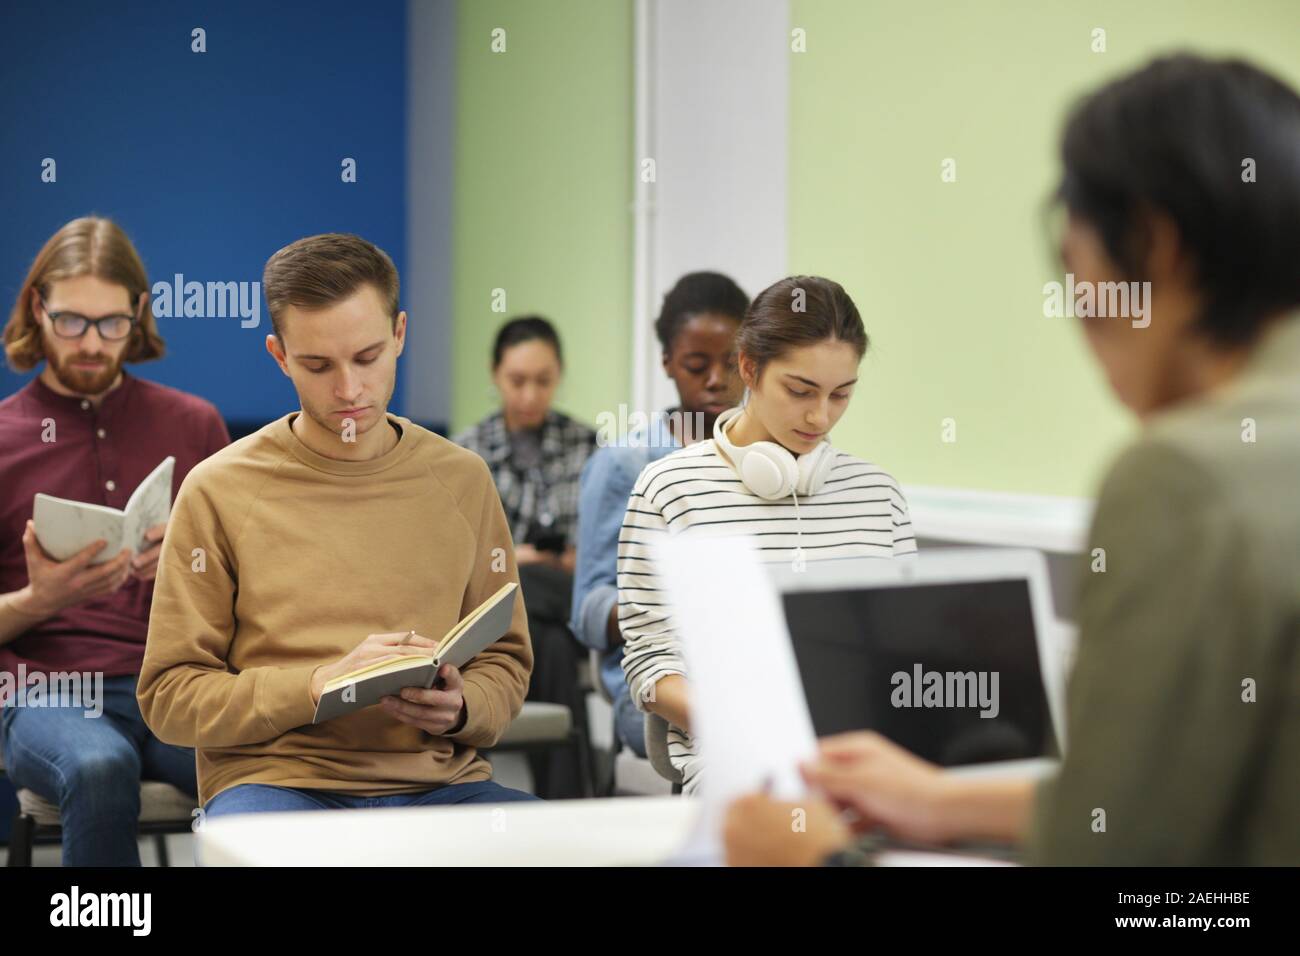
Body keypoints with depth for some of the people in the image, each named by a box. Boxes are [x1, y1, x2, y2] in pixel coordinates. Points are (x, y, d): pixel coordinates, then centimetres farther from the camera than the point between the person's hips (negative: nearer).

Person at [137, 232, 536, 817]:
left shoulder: (461, 480, 12)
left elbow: (505, 661, 19)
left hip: (437, 779, 4)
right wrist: (320, 685, -12)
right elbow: (170, 696, 2)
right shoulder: (219, 491, 3)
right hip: (275, 781, -3)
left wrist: (460, 708, -5)